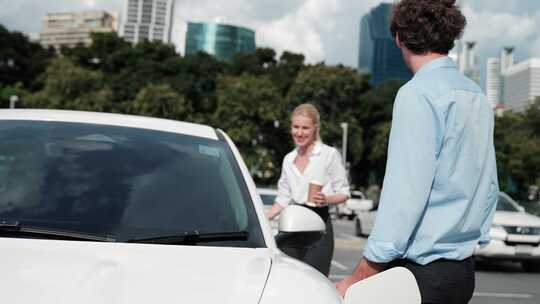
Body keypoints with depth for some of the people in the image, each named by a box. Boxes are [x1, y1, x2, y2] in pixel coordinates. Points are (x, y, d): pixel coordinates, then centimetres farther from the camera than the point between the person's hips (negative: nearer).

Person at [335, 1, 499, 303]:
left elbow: (406, 193, -20)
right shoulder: (478, 96, 12)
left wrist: (357, 280, -17)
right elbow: (489, 184, 14)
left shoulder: (418, 93, -14)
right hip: (464, 271, 9)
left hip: (422, 271, -9)